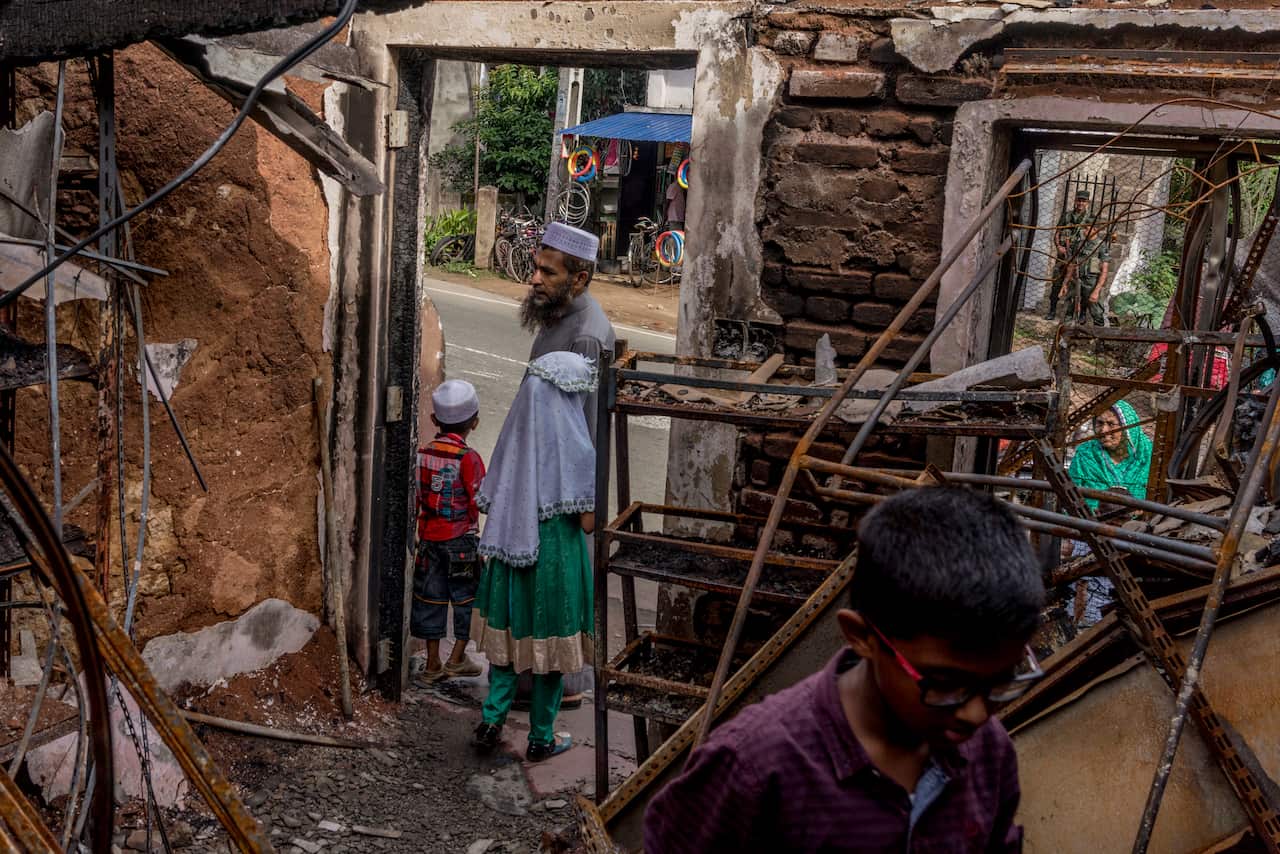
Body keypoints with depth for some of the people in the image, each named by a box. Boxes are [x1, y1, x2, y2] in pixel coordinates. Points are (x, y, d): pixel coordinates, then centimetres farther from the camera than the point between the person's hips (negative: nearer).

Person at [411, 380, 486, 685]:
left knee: (431, 597, 11)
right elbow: (479, 502, -14)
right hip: (461, 538, -5)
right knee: (467, 596, 10)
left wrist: (417, 532, 17)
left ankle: (433, 664, 18)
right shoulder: (468, 458, -14)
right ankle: (457, 659, 12)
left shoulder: (423, 453, 1)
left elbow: (416, 497, 6)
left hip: (429, 537, 5)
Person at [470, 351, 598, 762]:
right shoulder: (576, 447, -18)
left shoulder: (513, 435, -1)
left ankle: (490, 722, 22)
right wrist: (592, 506, 2)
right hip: (557, 558, -5)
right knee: (550, 642, 8)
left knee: (507, 635, 20)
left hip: (510, 554, 5)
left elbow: (491, 504, 5)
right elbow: (587, 523, -17)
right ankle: (540, 739, 19)